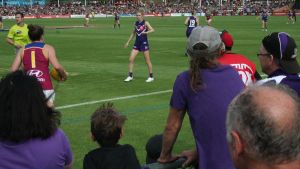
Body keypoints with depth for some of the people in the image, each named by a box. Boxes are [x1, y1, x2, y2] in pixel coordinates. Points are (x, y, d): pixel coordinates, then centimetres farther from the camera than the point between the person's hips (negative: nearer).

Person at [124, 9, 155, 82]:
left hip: (144, 43, -5)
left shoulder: (145, 23, -7)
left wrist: (145, 32, -36)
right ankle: (130, 76, 7)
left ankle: (151, 77, 13)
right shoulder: (136, 23, 9)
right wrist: (128, 42, 19)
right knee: (131, 59, -2)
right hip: (137, 43, 5)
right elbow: (133, 33, 20)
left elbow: (152, 30, -19)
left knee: (147, 60, 2)